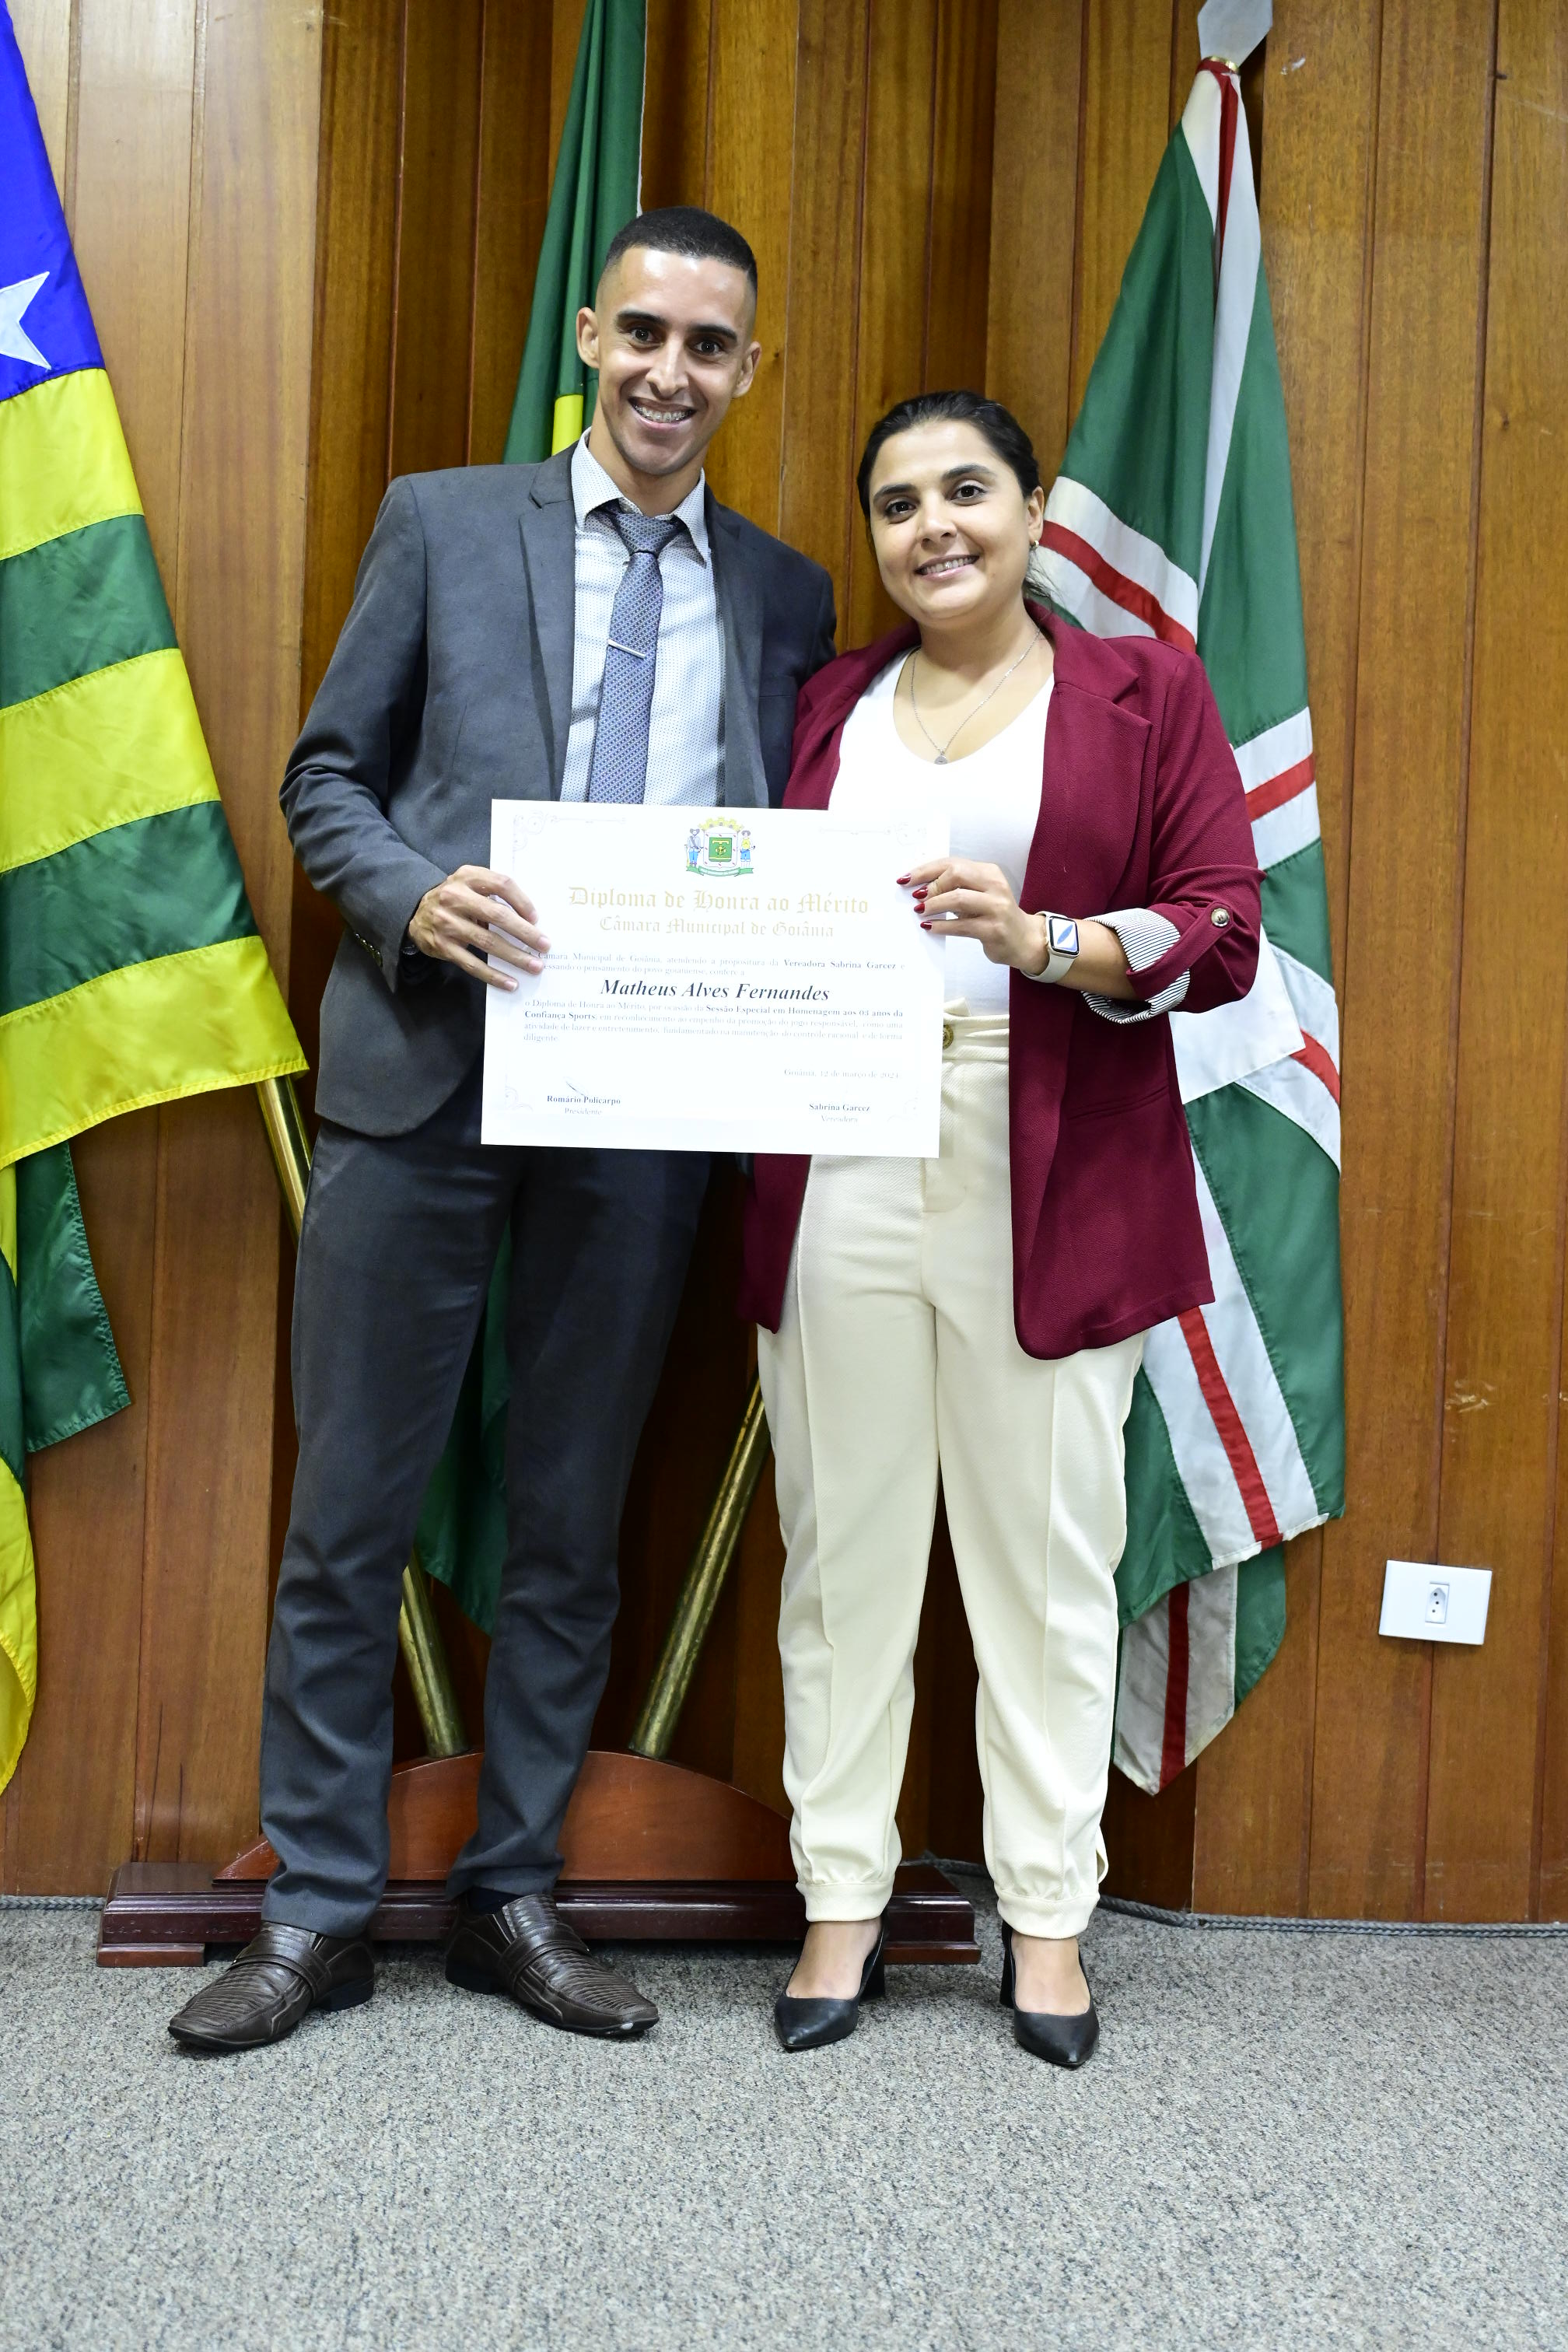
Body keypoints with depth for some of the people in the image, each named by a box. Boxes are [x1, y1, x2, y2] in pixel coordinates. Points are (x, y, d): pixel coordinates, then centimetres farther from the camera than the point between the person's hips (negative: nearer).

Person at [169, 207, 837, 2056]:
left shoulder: (786, 601, 12)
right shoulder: (446, 523, 7)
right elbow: (326, 774, 6)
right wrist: (415, 899, -13)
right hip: (425, 1080, -1)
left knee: (571, 1525, 10)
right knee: (351, 1514, 5)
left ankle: (512, 1900, 26)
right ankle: (316, 1913, 21)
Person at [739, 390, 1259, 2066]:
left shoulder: (1144, 691, 8)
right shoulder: (830, 705, 16)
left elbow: (1225, 931, 0)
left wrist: (1047, 943, -15)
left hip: (1053, 1179, -2)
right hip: (839, 1169, 2)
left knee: (1047, 1546, 4)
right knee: (842, 1542, 5)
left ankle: (1047, 1915, 19)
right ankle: (842, 1899, 19)